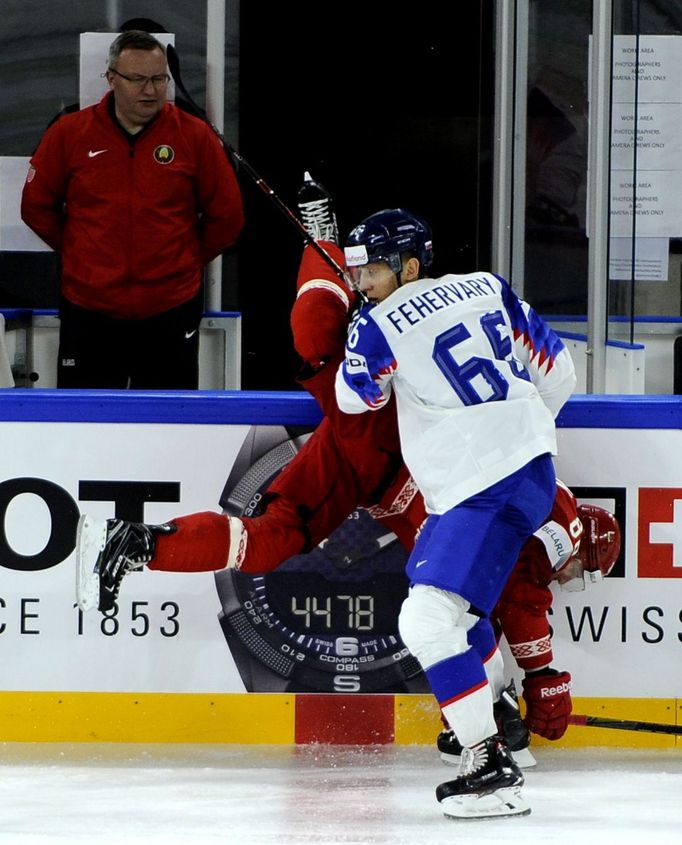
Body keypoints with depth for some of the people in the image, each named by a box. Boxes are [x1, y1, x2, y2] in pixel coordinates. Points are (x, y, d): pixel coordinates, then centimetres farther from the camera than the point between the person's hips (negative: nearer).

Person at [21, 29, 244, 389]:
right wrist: (78, 252, 8)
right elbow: (37, 207, 9)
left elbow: (226, 215, 6)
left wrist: (190, 260, 7)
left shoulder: (195, 136, -2)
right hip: (87, 309, 0)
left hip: (171, 309, 0)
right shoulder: (69, 133, -1)